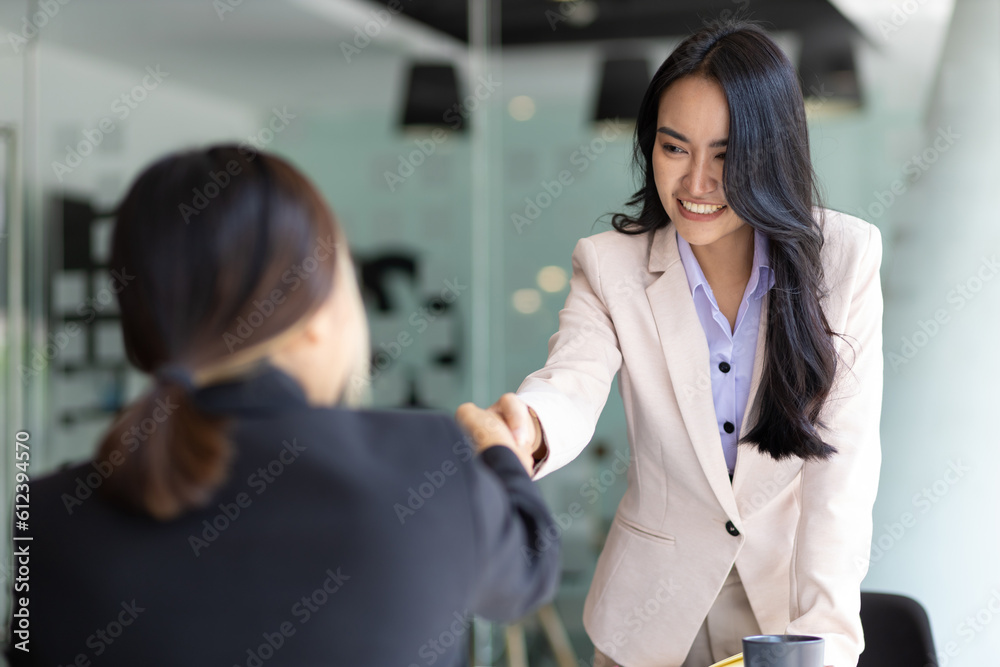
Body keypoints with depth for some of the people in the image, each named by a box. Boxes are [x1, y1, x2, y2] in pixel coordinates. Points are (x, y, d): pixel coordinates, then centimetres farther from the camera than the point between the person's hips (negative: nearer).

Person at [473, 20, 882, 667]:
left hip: (791, 588, 0)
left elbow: (844, 456, -15)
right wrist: (528, 426, -50)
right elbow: (573, 384, -26)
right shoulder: (610, 265, -10)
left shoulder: (846, 257, -11)